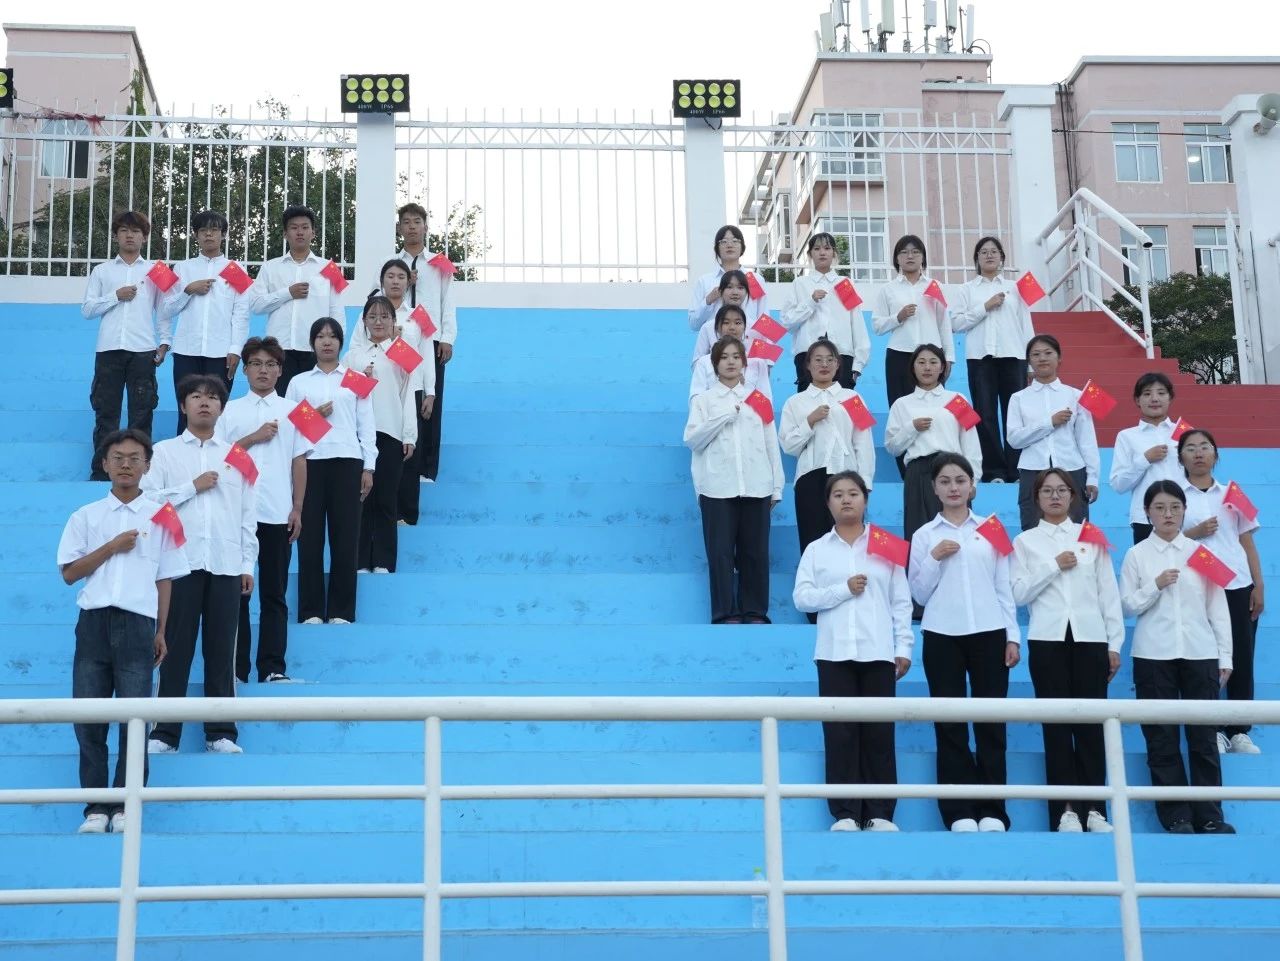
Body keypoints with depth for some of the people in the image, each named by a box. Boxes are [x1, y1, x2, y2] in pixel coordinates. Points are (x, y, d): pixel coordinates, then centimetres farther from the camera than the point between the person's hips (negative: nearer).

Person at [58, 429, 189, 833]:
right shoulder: (86, 516, 9)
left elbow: (165, 578, 10)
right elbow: (69, 573, 4)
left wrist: (161, 631, 7)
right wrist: (111, 547, -7)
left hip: (138, 623, -1)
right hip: (94, 621, 1)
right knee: (88, 717, 0)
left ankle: (125, 806, 6)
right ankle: (95, 807, 8)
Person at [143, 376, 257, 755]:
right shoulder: (164, 452, 7)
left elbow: (248, 513, 11)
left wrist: (248, 564, 6)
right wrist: (192, 487, -8)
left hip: (226, 566, 2)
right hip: (180, 563, -2)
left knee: (221, 650, 2)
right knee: (176, 649, -2)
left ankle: (221, 732, 7)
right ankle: (165, 732, 2)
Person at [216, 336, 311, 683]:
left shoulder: (291, 411, 9)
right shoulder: (230, 410, 7)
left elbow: (299, 462, 8)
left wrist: (297, 509, 2)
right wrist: (253, 438, -8)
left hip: (278, 514, 0)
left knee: (274, 593, 2)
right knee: (237, 591, 2)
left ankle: (272, 667, 3)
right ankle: (236, 667, 6)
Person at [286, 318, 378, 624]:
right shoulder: (298, 382, 14)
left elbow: (366, 425, 8)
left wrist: (368, 467, 2)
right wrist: (311, 416, -8)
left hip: (347, 461, 0)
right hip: (309, 461, 0)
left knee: (345, 536, -2)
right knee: (310, 535, -2)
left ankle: (341, 611, 3)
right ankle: (311, 610, 3)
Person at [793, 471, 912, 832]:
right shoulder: (816, 549, 9)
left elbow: (901, 601, 6)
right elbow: (802, 597, 0)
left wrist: (904, 647, -1)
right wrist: (843, 590, -11)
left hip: (878, 652, 0)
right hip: (835, 653, 0)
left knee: (879, 733, 0)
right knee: (840, 733, -1)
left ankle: (880, 812, 6)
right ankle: (845, 813, 3)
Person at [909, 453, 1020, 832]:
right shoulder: (924, 536, 8)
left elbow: (1004, 586, 9)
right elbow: (918, 594, 6)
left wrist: (1013, 637, 4)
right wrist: (934, 559, -9)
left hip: (989, 632, 0)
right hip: (942, 635, 0)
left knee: (991, 722, -1)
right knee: (950, 723, -1)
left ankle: (992, 811, 4)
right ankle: (959, 811, 3)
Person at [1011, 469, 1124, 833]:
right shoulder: (1025, 541, 9)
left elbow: (1109, 593, 9)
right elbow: (1018, 594, 0)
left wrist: (1115, 644, 3)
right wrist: (1054, 567, -8)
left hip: (1090, 638, 1)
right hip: (1047, 640, -1)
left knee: (1091, 723, -1)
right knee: (1057, 725, -1)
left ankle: (1094, 809, 3)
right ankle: (1065, 810, 0)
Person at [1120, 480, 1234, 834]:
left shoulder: (1201, 551, 8)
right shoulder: (1136, 555, 4)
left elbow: (1218, 606, 7)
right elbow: (1128, 606, 1)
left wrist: (1225, 656, 4)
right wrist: (1155, 586, -14)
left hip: (1200, 653, 1)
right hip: (1154, 656, -1)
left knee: (1203, 737, 1)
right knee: (1162, 739, 1)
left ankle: (1209, 816, 7)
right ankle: (1176, 816, 7)